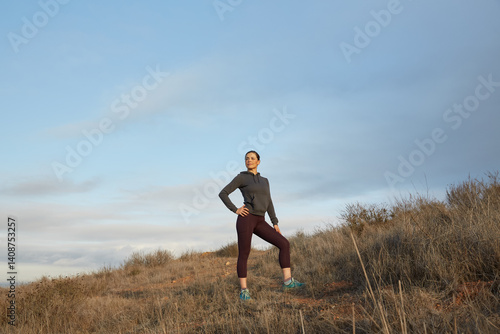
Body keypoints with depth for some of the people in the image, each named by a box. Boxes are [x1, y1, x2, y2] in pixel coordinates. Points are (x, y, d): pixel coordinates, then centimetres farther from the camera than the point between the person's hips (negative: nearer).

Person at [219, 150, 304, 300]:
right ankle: (244, 290, 7)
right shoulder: (241, 177, 4)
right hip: (246, 218, -5)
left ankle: (287, 281, -6)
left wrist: (275, 223, 11)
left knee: (284, 244, -6)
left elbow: (268, 203, 18)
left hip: (259, 222, 5)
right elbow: (222, 193, 2)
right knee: (244, 255, -5)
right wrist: (235, 210, -6)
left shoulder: (264, 181, 21)